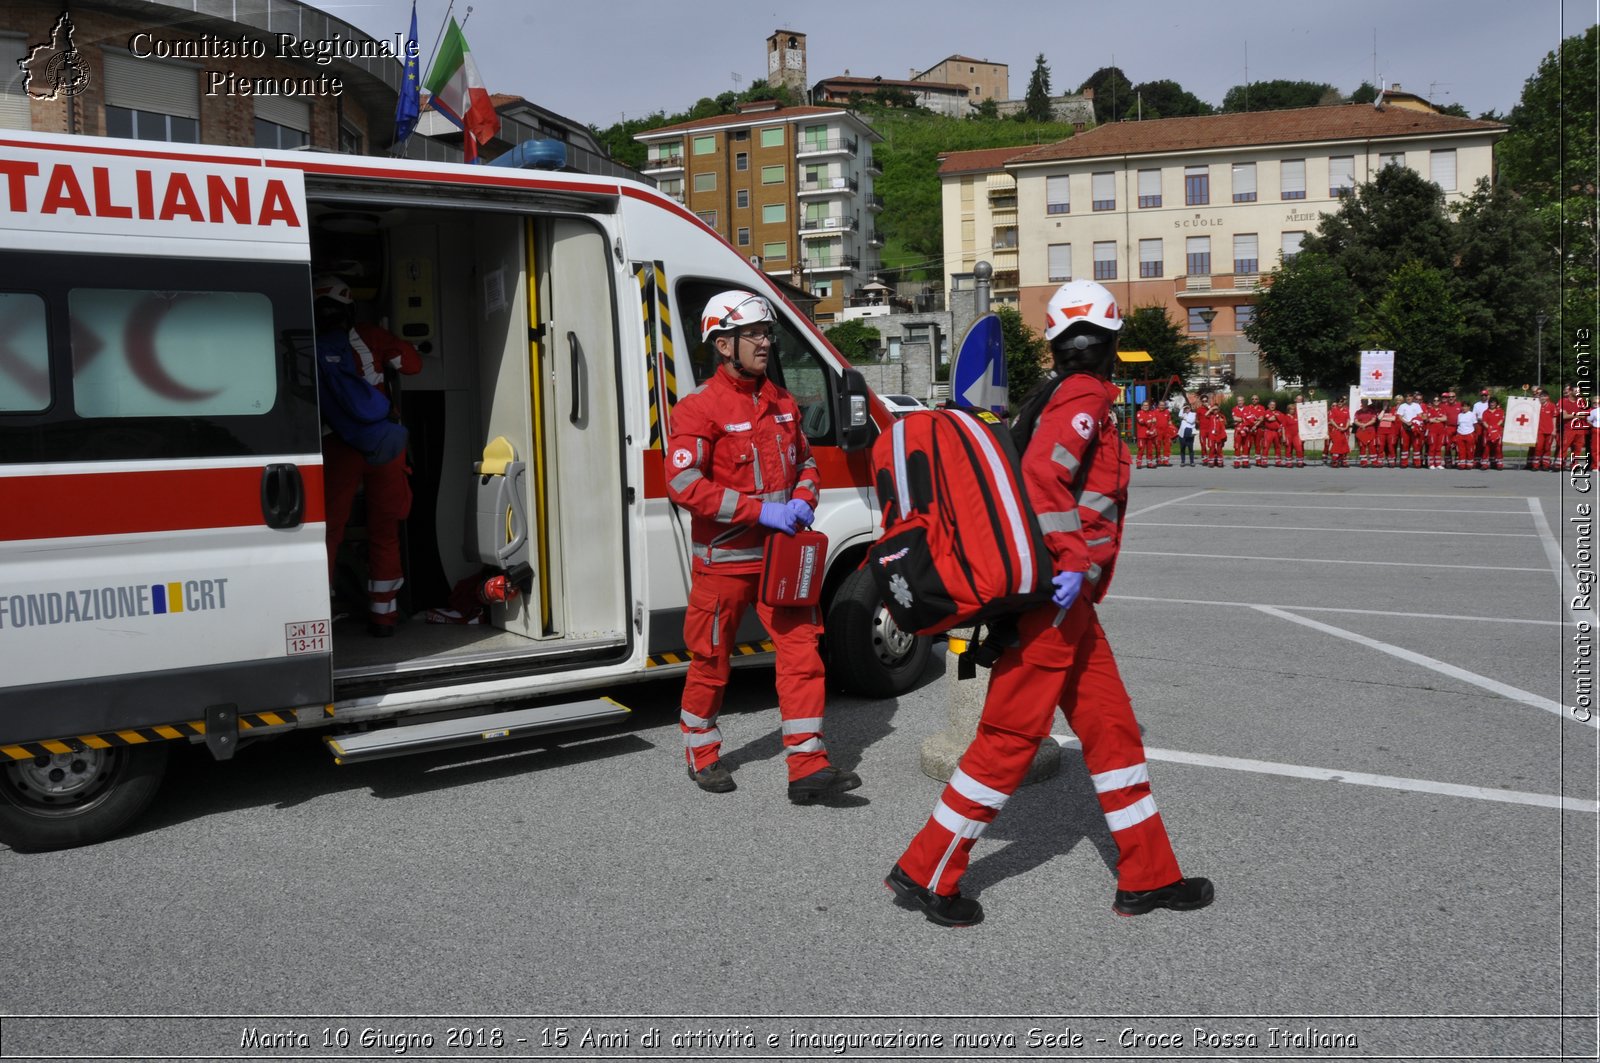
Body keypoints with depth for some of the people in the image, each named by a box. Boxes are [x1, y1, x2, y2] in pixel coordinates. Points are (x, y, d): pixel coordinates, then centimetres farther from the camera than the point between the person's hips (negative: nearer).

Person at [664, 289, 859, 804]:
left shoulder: (783, 404, 11)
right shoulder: (700, 408, -11)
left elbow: (806, 461, 21)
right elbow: (683, 483, -20)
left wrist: (802, 501, -2)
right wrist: (760, 511, -23)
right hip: (725, 559, -5)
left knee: (803, 651, -2)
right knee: (711, 663, 9)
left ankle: (808, 769, 1)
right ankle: (702, 755, 30)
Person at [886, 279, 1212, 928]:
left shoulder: (1064, 400, 18)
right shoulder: (1087, 399, -10)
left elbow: (1040, 473, 19)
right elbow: (1041, 475, -25)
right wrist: (1071, 563, -23)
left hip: (1069, 605, 10)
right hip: (1055, 600, -10)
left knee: (1112, 728, 13)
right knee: (1010, 735, -4)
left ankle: (1149, 877, 22)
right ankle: (924, 873, 5)